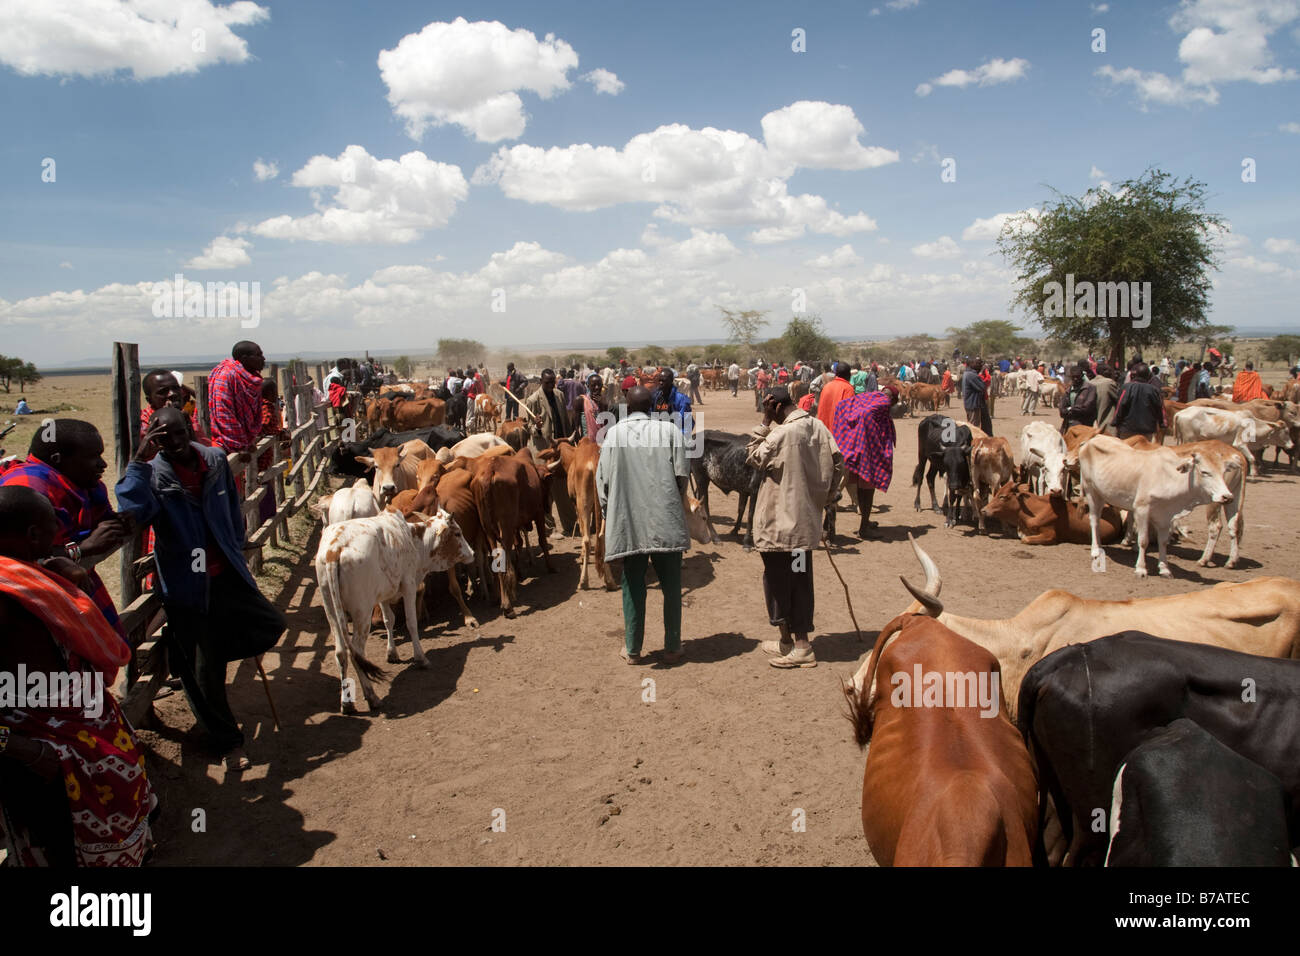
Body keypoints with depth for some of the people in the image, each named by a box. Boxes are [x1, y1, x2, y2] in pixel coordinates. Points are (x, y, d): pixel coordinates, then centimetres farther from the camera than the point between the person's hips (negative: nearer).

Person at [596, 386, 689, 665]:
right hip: (667, 523, 0)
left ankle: (632, 649, 19)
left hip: (628, 523, 1)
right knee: (671, 586, 11)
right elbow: (681, 475, -4)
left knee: (633, 586, 11)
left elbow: (603, 479, -1)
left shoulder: (614, 433, 2)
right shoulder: (669, 430, 1)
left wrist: (609, 513, 12)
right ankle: (672, 648, 19)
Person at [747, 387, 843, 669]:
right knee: (800, 581, 14)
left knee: (779, 580, 5)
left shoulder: (781, 434, -20)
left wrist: (764, 423, -7)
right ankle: (801, 643, 21)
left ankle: (788, 642, 13)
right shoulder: (818, 427, 4)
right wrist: (828, 498, 17)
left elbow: (753, 458, -7)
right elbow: (838, 463, 8)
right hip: (807, 519, 8)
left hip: (779, 522, -8)